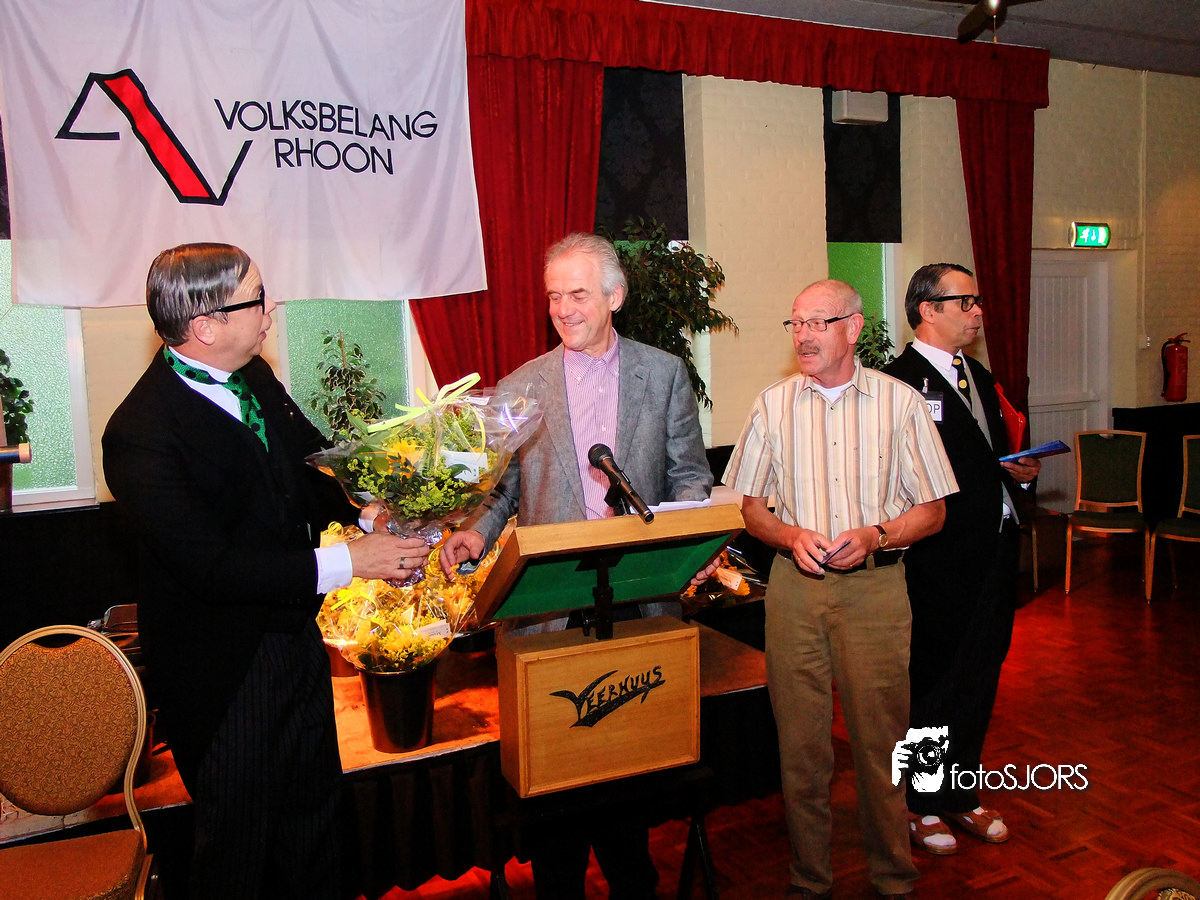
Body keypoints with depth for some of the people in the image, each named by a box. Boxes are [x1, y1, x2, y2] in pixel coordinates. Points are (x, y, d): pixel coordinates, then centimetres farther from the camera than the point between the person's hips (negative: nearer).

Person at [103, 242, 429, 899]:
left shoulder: (253, 377, 0)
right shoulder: (141, 435, -25)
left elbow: (310, 464, 10)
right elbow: (210, 567, -28)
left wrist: (373, 509, -9)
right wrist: (346, 563, -27)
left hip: (294, 636, 8)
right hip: (224, 673, -8)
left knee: (312, 808, 25)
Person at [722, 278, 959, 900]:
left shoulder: (900, 402, 2)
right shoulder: (773, 405, 6)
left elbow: (932, 511, 4)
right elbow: (748, 505, 9)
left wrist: (875, 535, -13)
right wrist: (790, 535, -10)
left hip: (875, 584, -1)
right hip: (794, 585, 2)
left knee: (880, 738, 4)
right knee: (799, 739, 7)